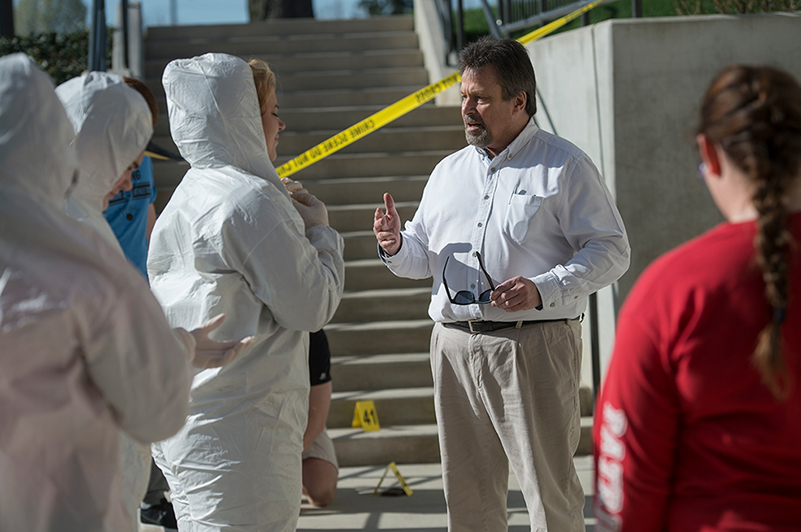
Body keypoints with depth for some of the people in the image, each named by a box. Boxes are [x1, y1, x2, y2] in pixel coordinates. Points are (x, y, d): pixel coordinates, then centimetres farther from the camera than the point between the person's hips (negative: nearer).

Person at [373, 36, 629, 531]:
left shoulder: (565, 166, -1)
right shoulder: (449, 171, 18)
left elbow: (611, 250, -6)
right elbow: (424, 255, 22)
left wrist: (542, 291, -19)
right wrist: (396, 246, -2)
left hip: (533, 346, -5)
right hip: (455, 343, 6)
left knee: (549, 486, -2)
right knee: (467, 490, 10)